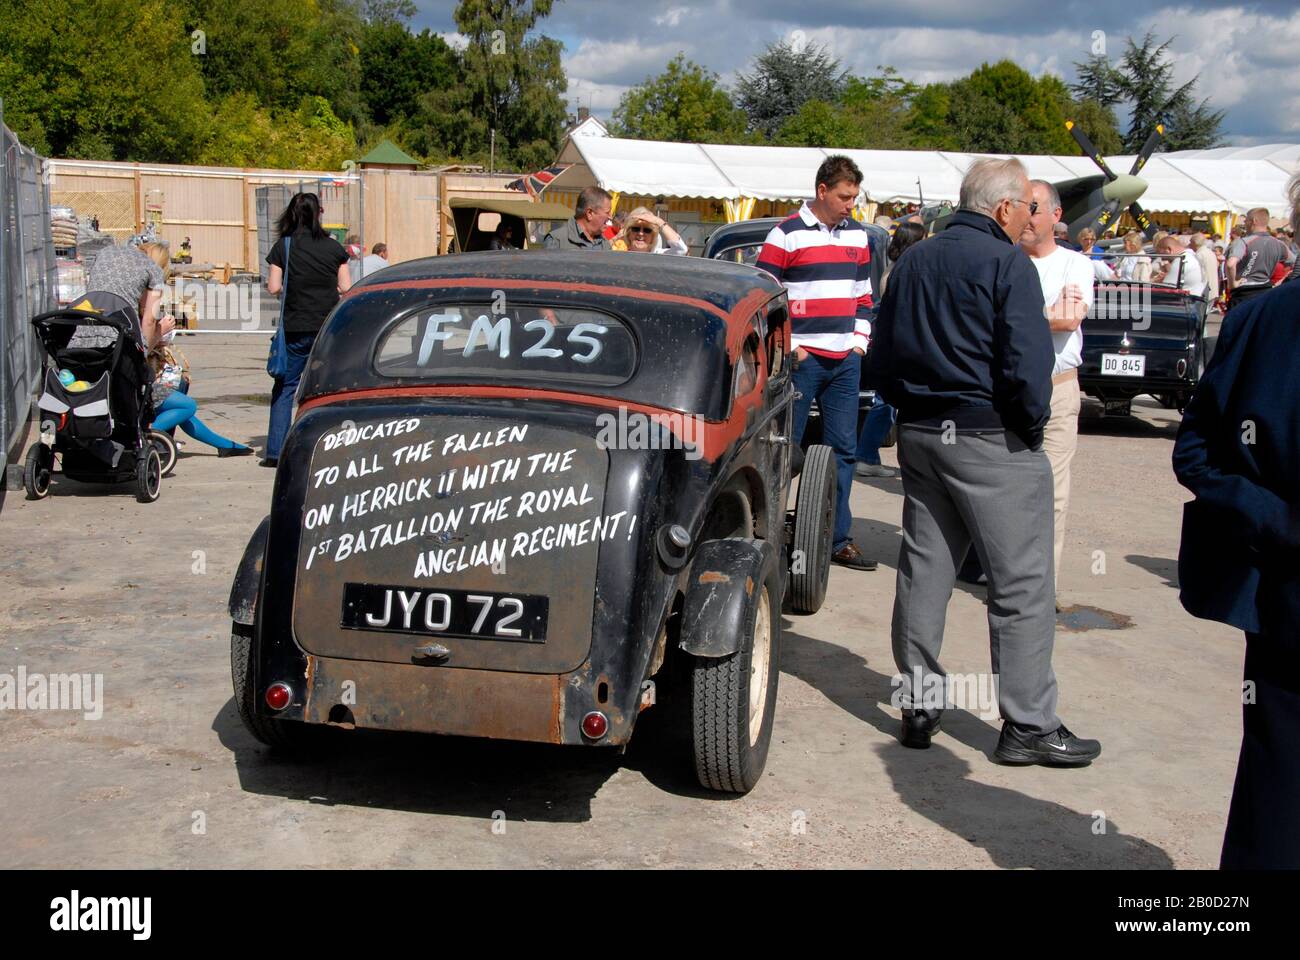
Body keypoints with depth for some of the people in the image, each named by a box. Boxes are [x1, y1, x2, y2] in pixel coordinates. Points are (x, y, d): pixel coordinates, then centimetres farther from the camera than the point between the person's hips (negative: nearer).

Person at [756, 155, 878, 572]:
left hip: (845, 362, 6)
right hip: (801, 359, -6)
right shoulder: (786, 235, -6)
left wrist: (859, 341, 10)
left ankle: (838, 540, 15)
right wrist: (787, 346, -11)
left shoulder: (857, 235, 14)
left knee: (843, 450, 7)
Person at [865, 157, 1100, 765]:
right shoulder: (1005, 263, -11)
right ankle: (1029, 725, 3)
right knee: (1023, 585, -1)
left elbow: (880, 360, 17)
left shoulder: (912, 263, 12)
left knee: (922, 571, 13)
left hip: (918, 435, 8)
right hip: (992, 441, -7)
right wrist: (1032, 426, -4)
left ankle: (918, 704, 19)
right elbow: (1028, 363, -18)